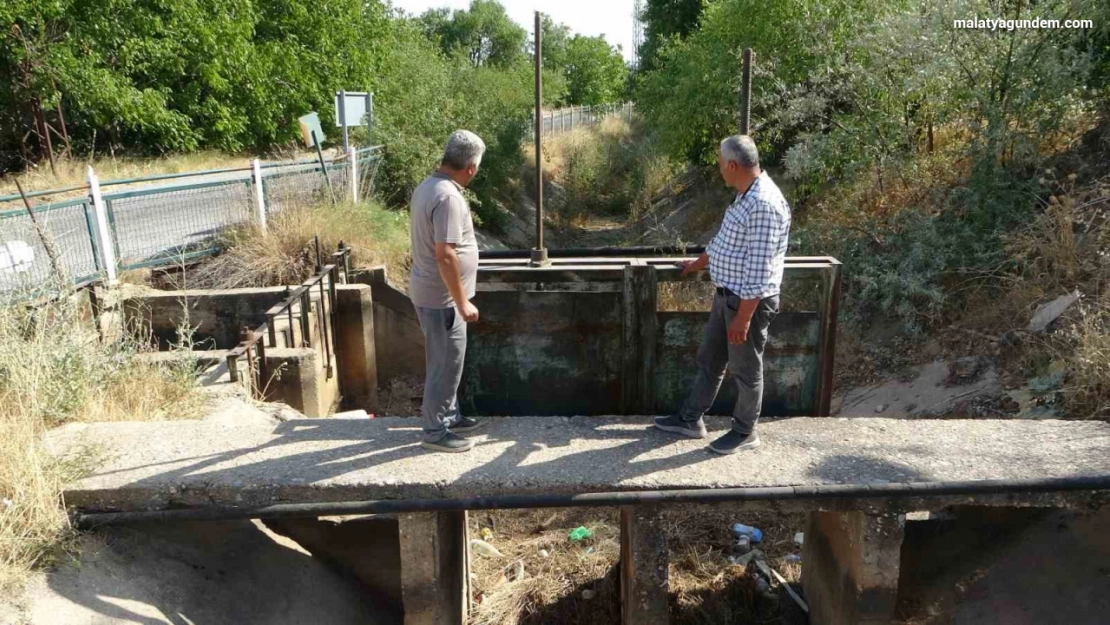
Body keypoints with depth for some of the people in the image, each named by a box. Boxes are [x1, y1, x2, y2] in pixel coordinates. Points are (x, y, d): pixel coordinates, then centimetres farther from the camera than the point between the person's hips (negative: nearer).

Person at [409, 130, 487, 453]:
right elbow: (445, 255, -28)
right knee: (446, 363, 2)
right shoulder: (448, 197, -24)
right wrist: (463, 302, -21)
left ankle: (448, 415, 35)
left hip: (429, 290, 10)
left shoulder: (427, 186, 8)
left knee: (445, 360, 21)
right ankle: (435, 431, 13)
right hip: (441, 297, -10)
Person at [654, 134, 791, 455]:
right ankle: (690, 419, 31)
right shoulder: (746, 196, 8)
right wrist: (698, 263, 38)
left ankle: (745, 432, 25)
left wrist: (743, 317, -25)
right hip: (726, 295, 10)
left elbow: (758, 269, -26)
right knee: (709, 359, 18)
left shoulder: (764, 204, -25)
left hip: (747, 301, -10)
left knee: (745, 369, 7)